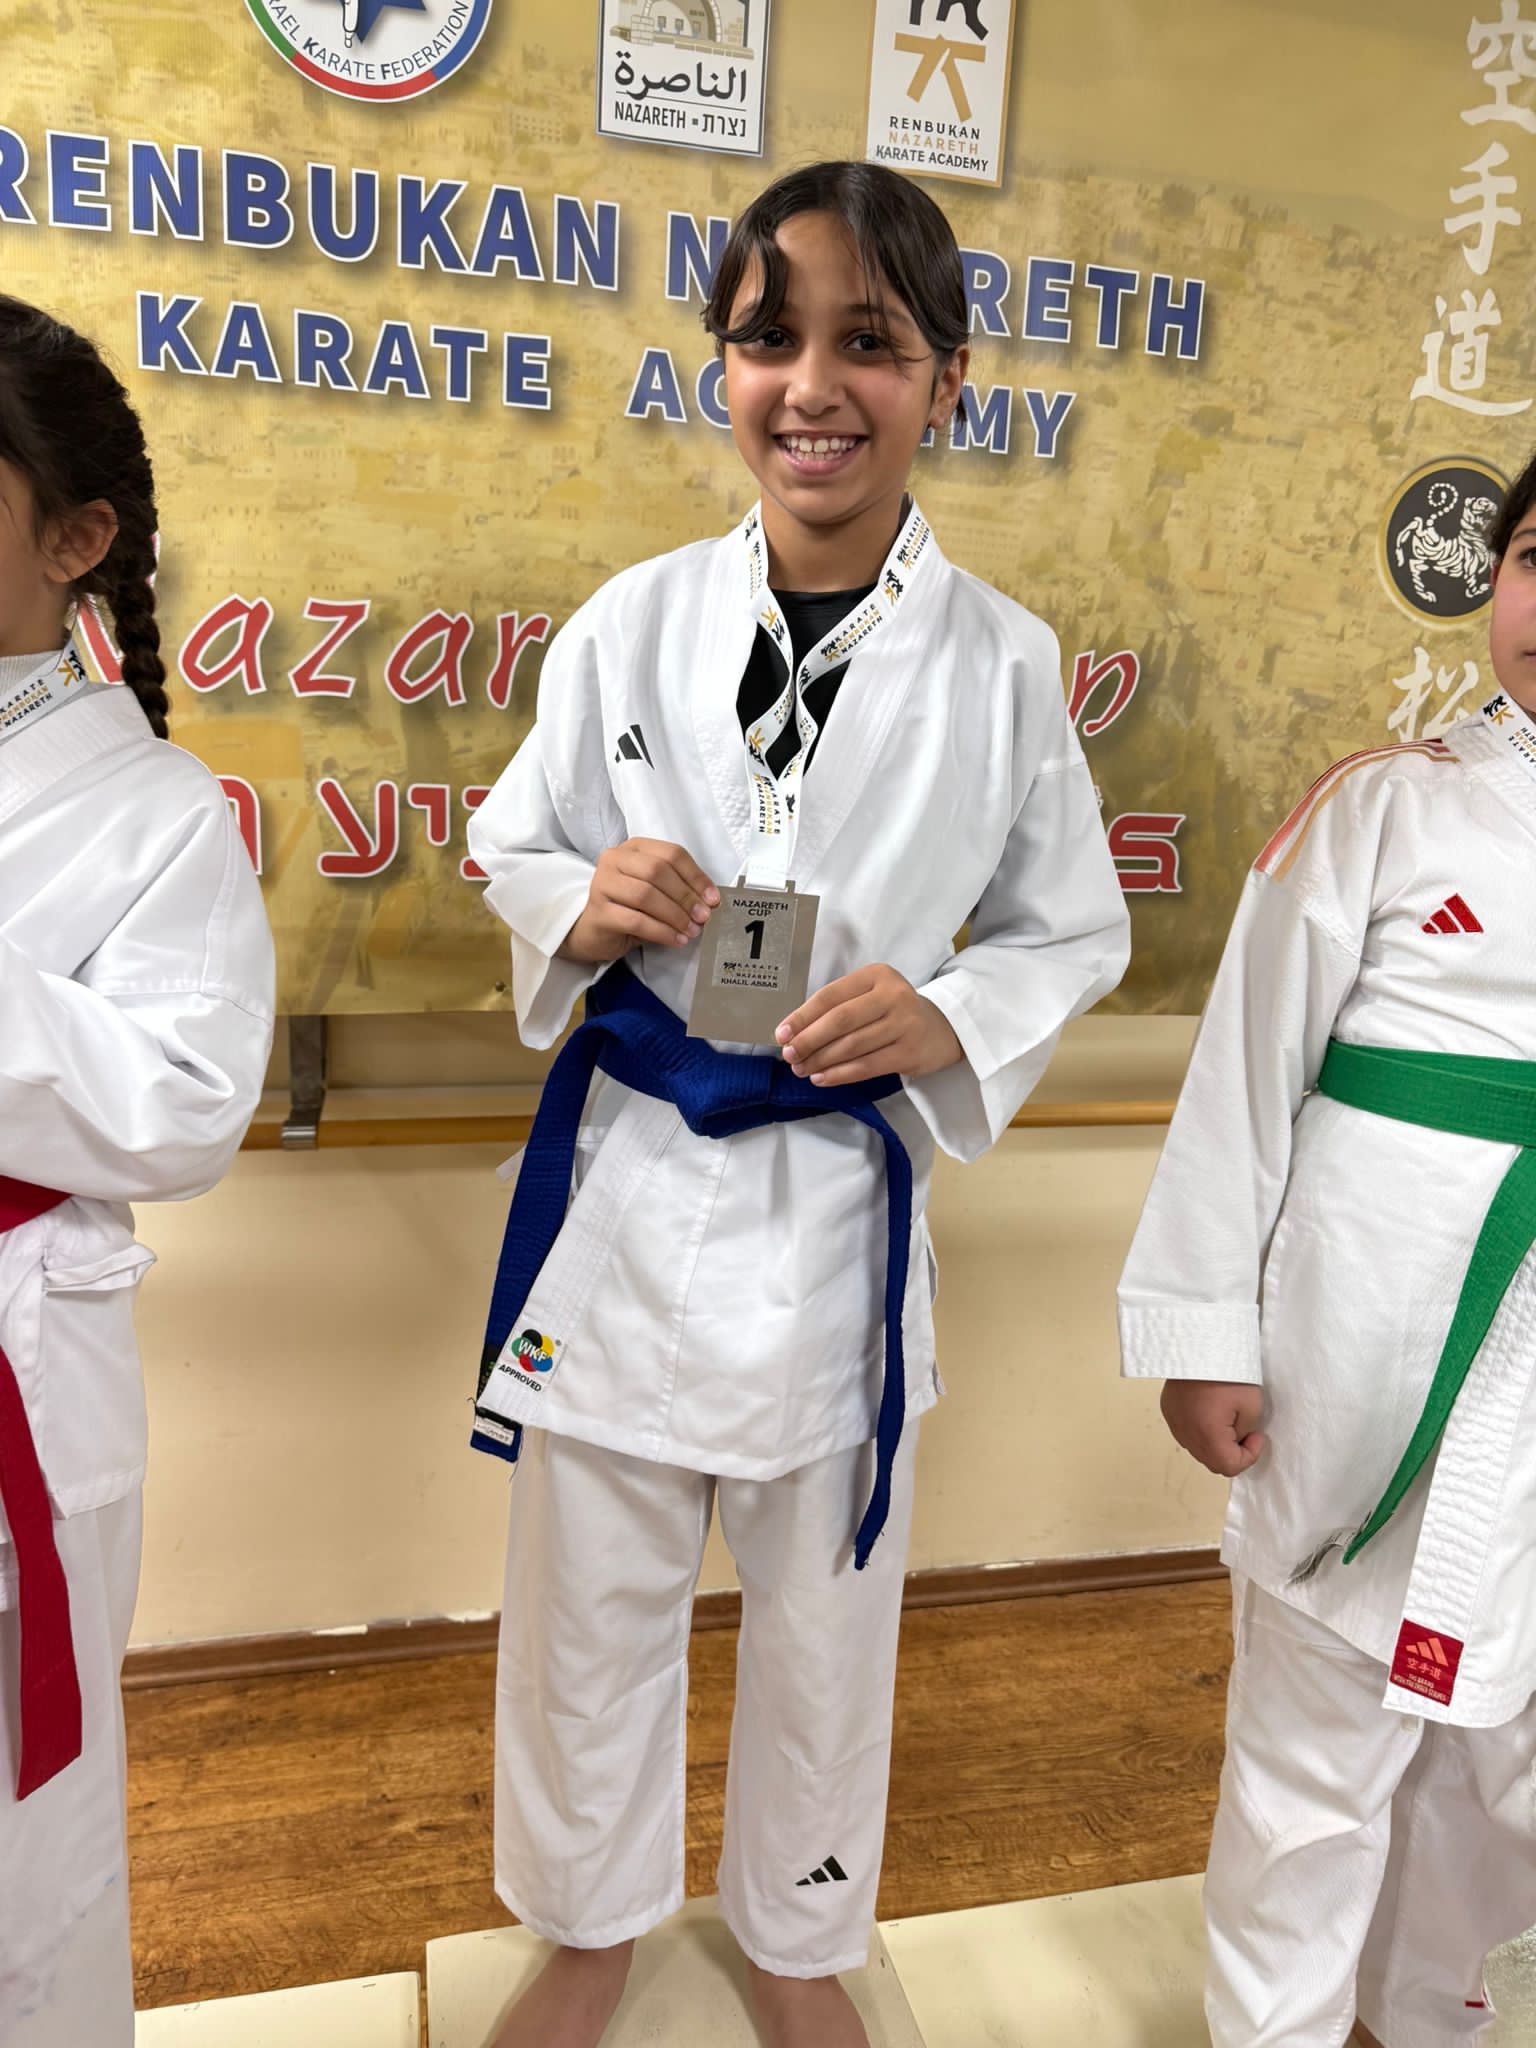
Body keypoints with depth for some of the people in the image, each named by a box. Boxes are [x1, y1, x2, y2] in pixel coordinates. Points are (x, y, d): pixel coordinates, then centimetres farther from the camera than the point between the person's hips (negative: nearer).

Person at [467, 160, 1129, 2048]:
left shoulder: (1003, 664, -7)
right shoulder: (630, 623, -4)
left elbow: (1075, 932, 2)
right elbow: (510, 846, 7)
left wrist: (948, 1017, -17)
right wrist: (581, 902, -16)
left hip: (842, 1197, 0)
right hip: (624, 1175, 1)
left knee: (825, 1615, 19)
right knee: (588, 1605, 19)